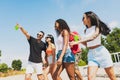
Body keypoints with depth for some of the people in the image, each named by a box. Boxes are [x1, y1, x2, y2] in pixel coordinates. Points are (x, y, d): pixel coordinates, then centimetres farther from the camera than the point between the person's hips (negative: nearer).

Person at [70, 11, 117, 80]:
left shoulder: (97, 27, -3)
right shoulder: (86, 31, 14)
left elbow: (93, 37, -22)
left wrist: (77, 42, -29)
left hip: (101, 52, -4)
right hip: (91, 54, 5)